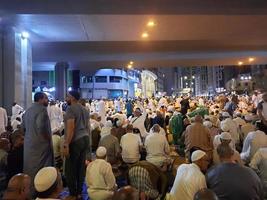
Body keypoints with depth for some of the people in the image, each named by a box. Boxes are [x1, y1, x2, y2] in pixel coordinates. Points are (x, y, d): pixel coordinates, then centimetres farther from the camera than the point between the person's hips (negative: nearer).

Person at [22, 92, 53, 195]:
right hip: (40, 144, -9)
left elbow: (23, 127, 19)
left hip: (28, 144, 9)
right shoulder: (42, 109, -16)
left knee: (30, 168, 18)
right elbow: (42, 127, -26)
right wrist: (49, 138, -13)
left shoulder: (28, 110, 14)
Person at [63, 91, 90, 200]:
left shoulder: (71, 109, -11)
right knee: (81, 166, 13)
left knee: (70, 168, 4)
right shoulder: (84, 109, 15)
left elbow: (70, 128, -19)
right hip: (85, 139, 9)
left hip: (75, 141, -8)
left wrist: (66, 144, -19)